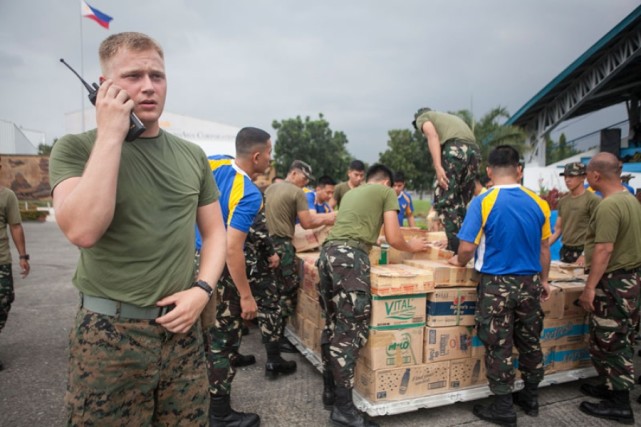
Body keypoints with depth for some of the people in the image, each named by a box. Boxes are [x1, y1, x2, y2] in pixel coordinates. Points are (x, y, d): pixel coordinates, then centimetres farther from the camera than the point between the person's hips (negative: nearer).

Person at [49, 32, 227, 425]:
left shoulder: (192, 155, 5)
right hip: (109, 333, -3)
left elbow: (214, 231, 10)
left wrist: (202, 290, -7)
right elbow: (82, 230, -23)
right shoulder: (76, 148, -5)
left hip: (181, 329, 4)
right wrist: (111, 134, -18)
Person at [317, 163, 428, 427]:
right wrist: (412, 247, 27)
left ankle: (331, 390, 23)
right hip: (350, 256, -8)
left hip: (328, 252, 8)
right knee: (352, 330, -7)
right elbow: (393, 239, 7)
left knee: (333, 324, 14)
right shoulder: (387, 192, 12)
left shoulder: (351, 193, 30)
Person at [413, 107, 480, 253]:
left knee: (444, 202, -1)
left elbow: (432, 135, -2)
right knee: (460, 203, 14)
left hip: (455, 149, -7)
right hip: (474, 151, 7)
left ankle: (457, 249, -6)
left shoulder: (422, 117, 20)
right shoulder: (451, 117, 39)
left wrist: (438, 167, -13)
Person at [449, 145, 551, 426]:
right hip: (529, 283, 5)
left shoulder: (483, 202, -14)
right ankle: (531, 398, 35)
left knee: (499, 347, 7)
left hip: (497, 284, -4)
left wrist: (459, 262, 4)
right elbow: (544, 248, 8)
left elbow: (467, 247, -17)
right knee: (530, 342, 19)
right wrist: (544, 280, 21)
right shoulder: (538, 203, 0)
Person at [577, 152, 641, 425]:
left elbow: (604, 250, -26)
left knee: (607, 343, 1)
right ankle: (613, 387, 32)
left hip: (614, 281, -10)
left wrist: (589, 287, -22)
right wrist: (590, 259, 24)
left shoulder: (608, 206, -21)